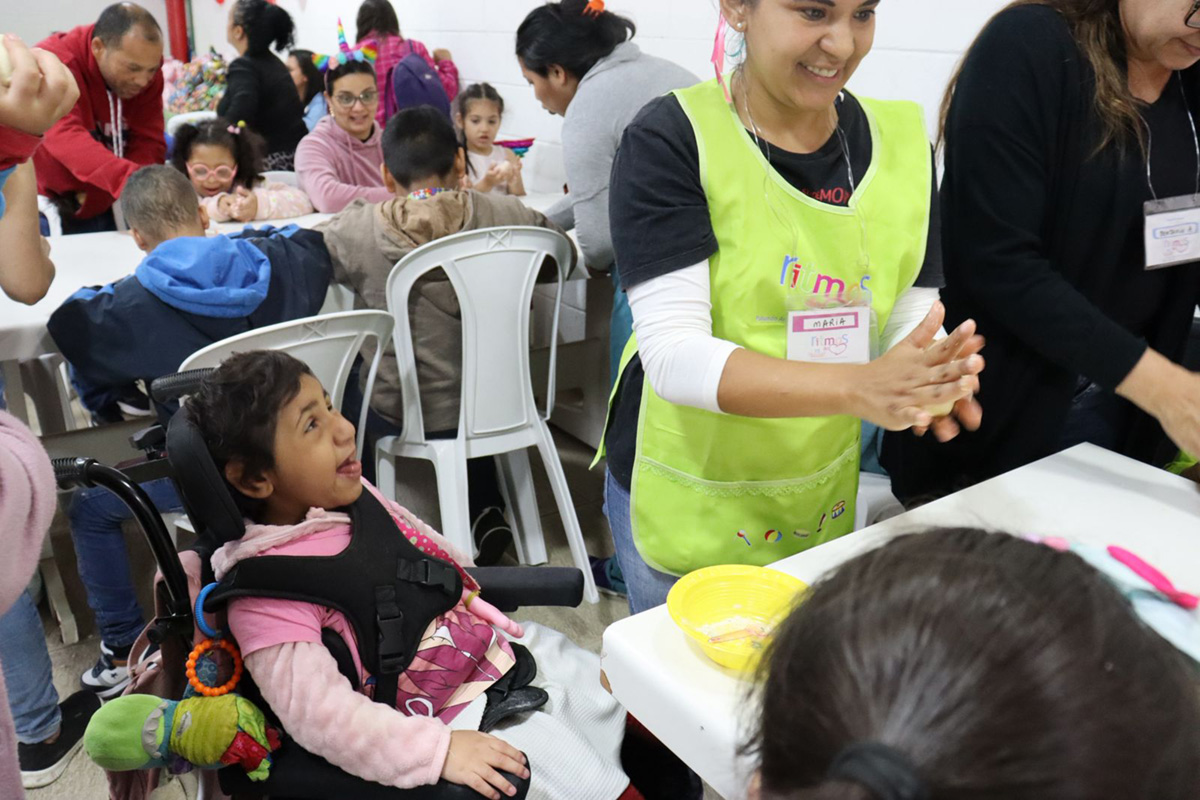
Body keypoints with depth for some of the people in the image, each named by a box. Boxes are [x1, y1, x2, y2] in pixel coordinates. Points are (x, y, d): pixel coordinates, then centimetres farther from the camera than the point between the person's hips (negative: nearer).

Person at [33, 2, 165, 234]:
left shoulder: (146, 69, -8)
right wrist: (130, 180, -56)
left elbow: (149, 143, -10)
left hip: (100, 209, 4)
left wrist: (103, 189, -27)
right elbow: (66, 139, -39)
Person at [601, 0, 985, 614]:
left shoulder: (900, 138, -2)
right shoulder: (670, 137, -17)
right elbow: (673, 354, -25)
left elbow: (912, 316, -2)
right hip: (687, 513, -4)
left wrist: (928, 378, -25)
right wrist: (856, 389, -36)